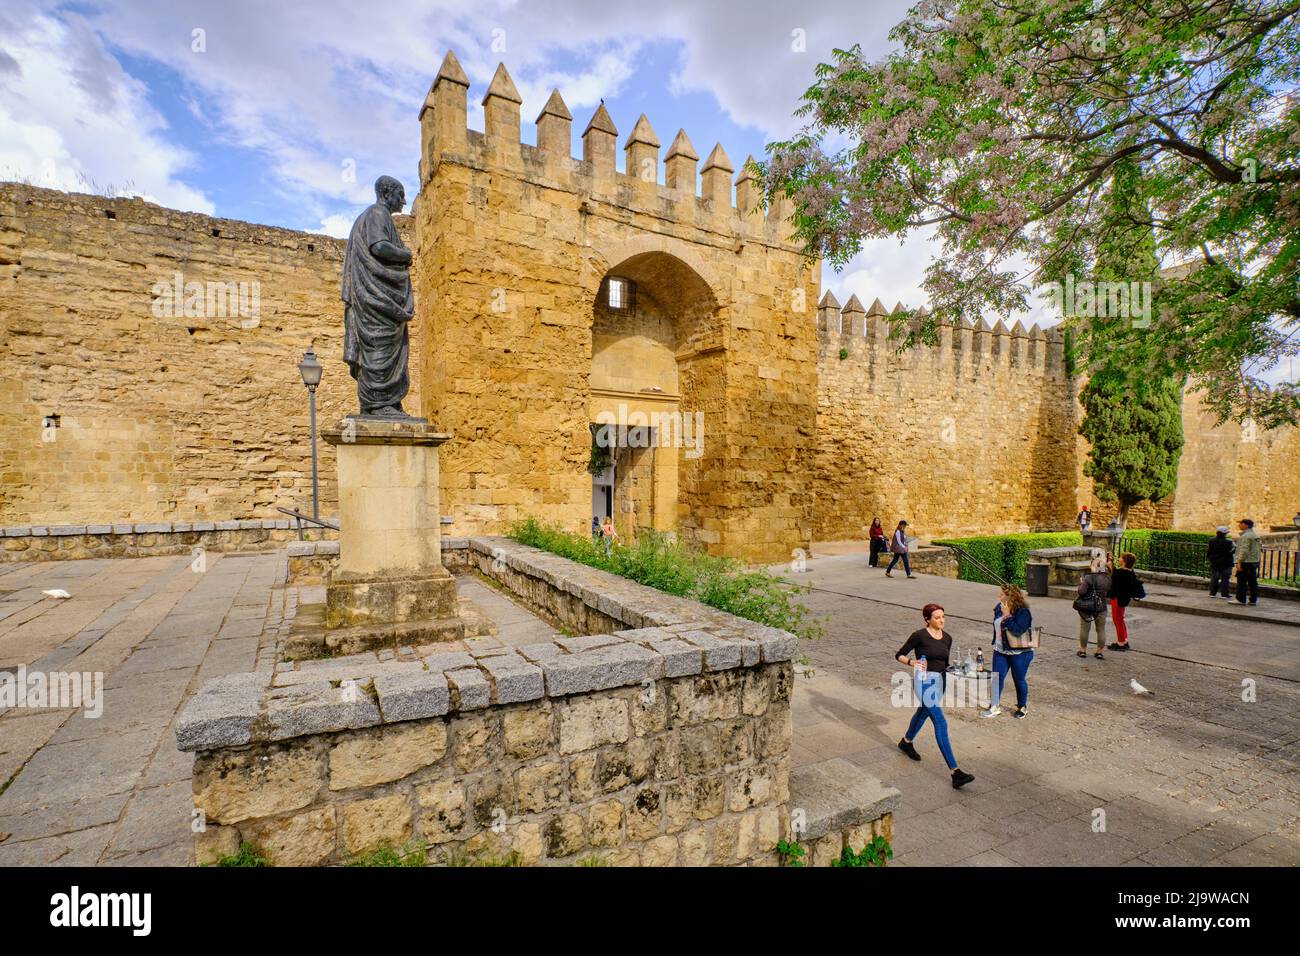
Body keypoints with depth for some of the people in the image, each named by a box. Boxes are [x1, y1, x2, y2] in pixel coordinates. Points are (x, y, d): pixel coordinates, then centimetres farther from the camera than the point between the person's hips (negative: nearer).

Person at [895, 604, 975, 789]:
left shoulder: (947, 638, 6)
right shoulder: (919, 636, -12)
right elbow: (899, 656, -6)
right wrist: (912, 662, -22)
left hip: (940, 682, 7)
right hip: (924, 682, -7)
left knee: (923, 713, 26)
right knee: (941, 723, -14)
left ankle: (906, 742, 52)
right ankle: (955, 772, -15)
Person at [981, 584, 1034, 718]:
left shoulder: (1023, 612, -20)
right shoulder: (999, 607, -1)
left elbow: (1017, 631, -32)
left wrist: (1007, 615, -31)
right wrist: (995, 643, 15)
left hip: (1019, 653, -6)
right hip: (1000, 651, 6)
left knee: (1019, 680, 11)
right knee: (997, 678, 5)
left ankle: (1022, 707, 31)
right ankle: (995, 707, 14)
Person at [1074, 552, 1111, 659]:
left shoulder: (1088, 578, -15)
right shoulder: (1108, 579, 0)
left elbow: (1081, 592, -18)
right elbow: (1109, 594, 8)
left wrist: (1081, 583, -2)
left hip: (1087, 607, -4)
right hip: (1101, 607, 4)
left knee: (1084, 628, 7)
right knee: (1101, 629, 12)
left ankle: (1083, 650, 15)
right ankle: (1099, 652, 16)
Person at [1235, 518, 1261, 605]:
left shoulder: (1246, 536, -14)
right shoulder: (1255, 535, 16)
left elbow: (1244, 550, -20)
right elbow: (1257, 550, 20)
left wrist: (1239, 562, -19)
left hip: (1246, 562, -9)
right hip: (1254, 562, 9)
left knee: (1241, 582, -4)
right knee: (1253, 582, 10)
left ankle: (1241, 599, -2)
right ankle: (1254, 600, 12)